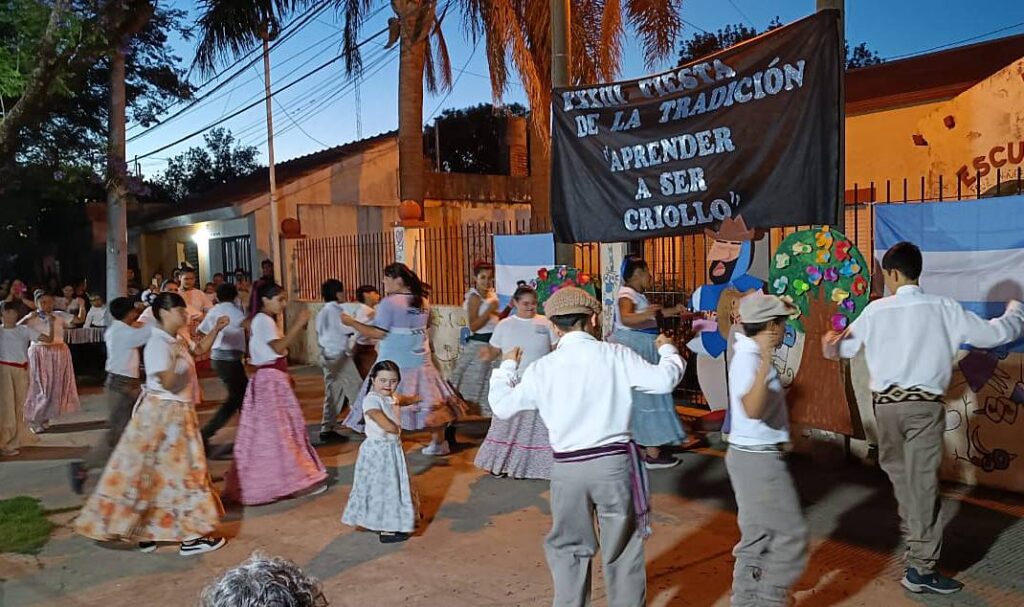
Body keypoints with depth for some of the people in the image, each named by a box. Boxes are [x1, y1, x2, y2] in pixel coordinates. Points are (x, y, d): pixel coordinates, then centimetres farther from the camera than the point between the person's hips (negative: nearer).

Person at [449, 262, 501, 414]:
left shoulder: (491, 295, 11)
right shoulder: (474, 297, -11)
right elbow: (473, 326, -18)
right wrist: (490, 310, -23)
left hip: (491, 345, 8)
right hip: (478, 345, -8)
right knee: (474, 385, -1)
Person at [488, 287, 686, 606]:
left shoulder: (541, 368, -2)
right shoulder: (615, 354, -7)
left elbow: (502, 406, 8)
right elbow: (664, 380, -8)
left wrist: (507, 367, 25)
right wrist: (668, 350, 13)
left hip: (567, 468, 1)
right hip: (615, 462, -1)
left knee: (568, 549, 19)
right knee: (623, 548, 14)